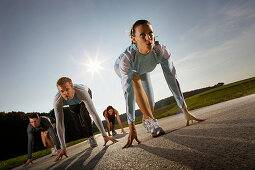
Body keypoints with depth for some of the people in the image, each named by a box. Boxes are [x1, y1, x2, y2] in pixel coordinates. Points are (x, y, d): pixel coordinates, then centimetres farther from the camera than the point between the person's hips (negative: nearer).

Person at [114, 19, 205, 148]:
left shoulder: (161, 51, -37)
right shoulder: (126, 58, -45)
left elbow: (172, 79, -36)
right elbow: (128, 93, -48)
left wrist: (185, 111, -38)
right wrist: (132, 127, -48)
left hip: (142, 70, 3)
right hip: (122, 68, -2)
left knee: (150, 106, -1)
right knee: (136, 81, -39)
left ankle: (146, 119, 37)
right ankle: (150, 121, -29)